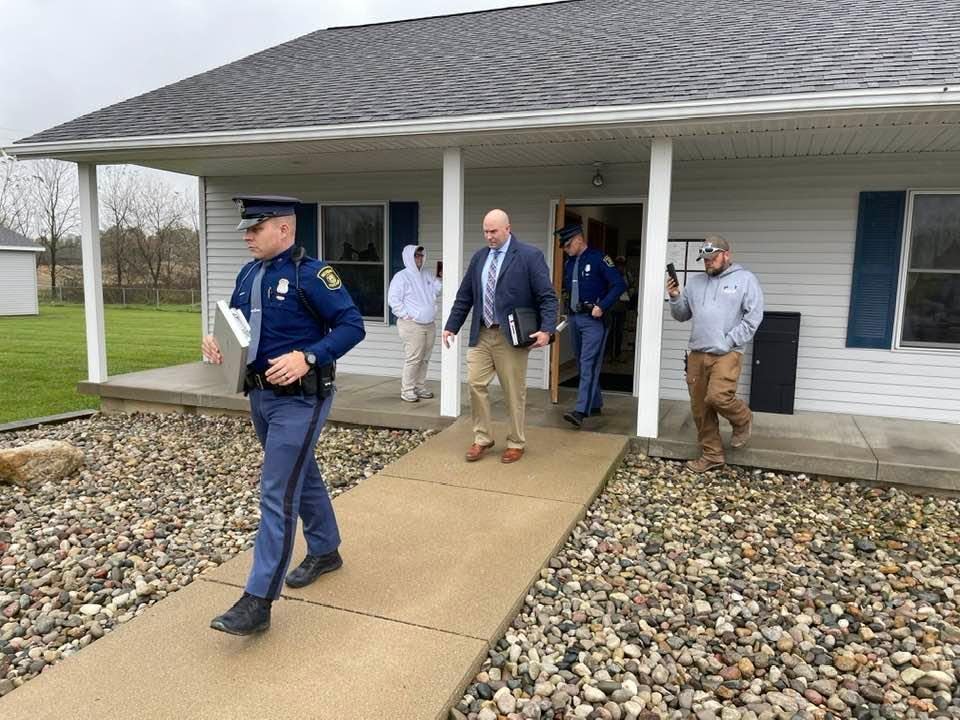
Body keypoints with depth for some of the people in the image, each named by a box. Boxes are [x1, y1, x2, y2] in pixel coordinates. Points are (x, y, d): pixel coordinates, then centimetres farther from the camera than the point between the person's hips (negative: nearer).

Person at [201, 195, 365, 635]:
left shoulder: (310, 274, -15)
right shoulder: (248, 274, 9)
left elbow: (352, 325, -17)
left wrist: (308, 357, -27)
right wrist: (215, 341, -4)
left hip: (299, 400, -8)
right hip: (261, 396, 8)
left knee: (277, 494, -7)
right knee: (303, 476, 21)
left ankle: (258, 602, 0)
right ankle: (325, 551, 40)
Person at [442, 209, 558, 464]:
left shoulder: (530, 256, -7)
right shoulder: (479, 257, 10)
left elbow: (547, 297, -10)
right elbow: (464, 296, 14)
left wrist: (546, 329, -22)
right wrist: (451, 326, 11)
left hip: (511, 336, -5)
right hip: (481, 334, 5)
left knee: (514, 392, 4)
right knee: (475, 384, 2)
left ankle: (516, 443, 21)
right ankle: (482, 439, 19)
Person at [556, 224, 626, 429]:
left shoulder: (598, 258, -9)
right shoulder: (569, 263, 12)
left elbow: (619, 285, -13)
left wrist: (602, 307, -19)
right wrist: (569, 305, 10)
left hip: (594, 320, -8)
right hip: (574, 319, 8)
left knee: (589, 365, -13)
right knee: (582, 364, 13)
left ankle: (580, 411, -19)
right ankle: (595, 405, 25)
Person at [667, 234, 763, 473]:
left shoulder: (745, 279, 1)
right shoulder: (694, 281, 14)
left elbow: (754, 316, -5)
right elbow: (682, 315, 18)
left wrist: (730, 342, -12)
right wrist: (675, 297, -2)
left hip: (726, 354, -5)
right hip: (697, 354, 5)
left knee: (718, 397, -21)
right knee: (700, 408, 7)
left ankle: (743, 420, 12)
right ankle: (711, 454, 20)